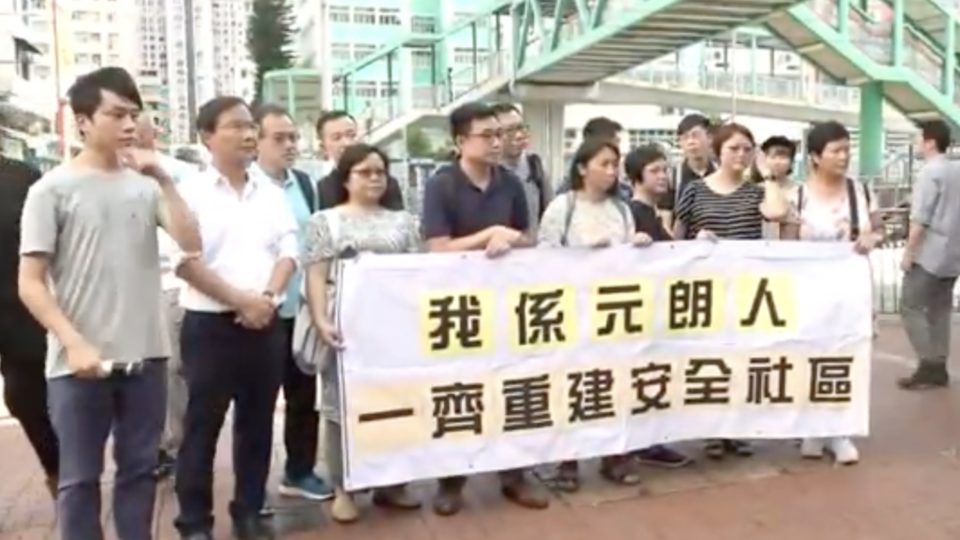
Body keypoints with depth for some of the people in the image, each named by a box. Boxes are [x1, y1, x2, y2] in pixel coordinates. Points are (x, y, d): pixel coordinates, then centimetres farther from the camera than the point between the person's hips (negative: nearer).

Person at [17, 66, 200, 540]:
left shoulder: (144, 184, 5)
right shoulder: (52, 189, -4)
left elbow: (191, 244, -3)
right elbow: (30, 284, -6)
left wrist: (163, 180, -9)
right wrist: (75, 345, -16)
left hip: (144, 356, 3)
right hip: (79, 363, -3)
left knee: (139, 469, 15)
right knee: (80, 479, 9)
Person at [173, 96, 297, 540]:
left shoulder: (271, 193, 10)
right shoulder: (191, 192, -4)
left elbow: (289, 250, 7)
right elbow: (184, 261, -12)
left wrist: (267, 296, -10)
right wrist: (240, 300, -14)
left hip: (266, 324, 5)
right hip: (209, 325, -4)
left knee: (258, 423, 12)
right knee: (202, 426, 4)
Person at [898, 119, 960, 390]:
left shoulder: (930, 171, -11)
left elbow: (920, 219, -17)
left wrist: (908, 253, -14)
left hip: (929, 253, -8)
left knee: (911, 308, -4)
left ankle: (929, 366, -7)